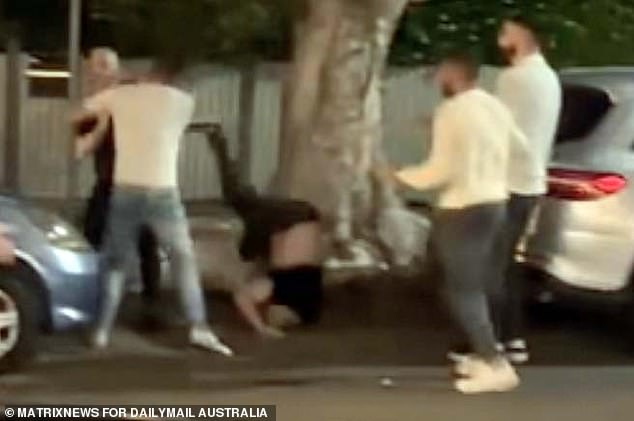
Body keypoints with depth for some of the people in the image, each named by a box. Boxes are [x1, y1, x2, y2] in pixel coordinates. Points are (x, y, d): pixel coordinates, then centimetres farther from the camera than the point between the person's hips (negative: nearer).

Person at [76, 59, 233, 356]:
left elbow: (86, 109, 23)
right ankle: (199, 328, 1)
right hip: (162, 191, -1)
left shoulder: (120, 95, 8)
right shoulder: (183, 101, 7)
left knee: (115, 261, 13)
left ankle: (102, 331, 11)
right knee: (183, 258, 9)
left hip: (125, 189, 1)